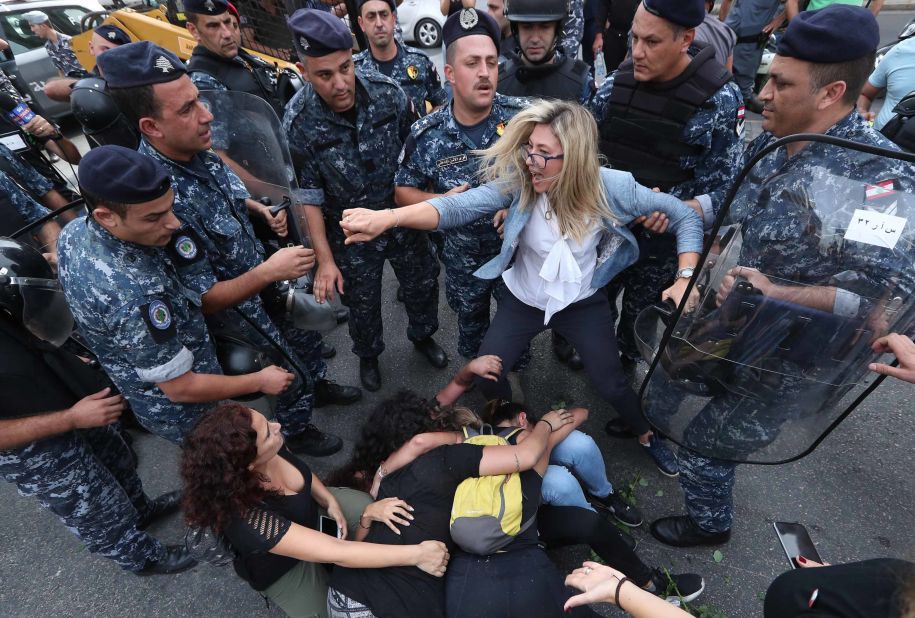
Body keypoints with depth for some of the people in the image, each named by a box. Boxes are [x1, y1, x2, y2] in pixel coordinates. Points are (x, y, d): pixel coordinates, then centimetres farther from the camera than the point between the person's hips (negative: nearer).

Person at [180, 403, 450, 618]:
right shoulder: (247, 519, -45)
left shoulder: (269, 451, -28)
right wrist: (415, 554, -38)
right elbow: (336, 553, -43)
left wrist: (330, 501, -15)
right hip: (283, 568, -5)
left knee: (370, 510, -2)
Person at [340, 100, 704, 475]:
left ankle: (647, 434, 43)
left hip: (582, 304, 0)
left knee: (610, 383, 7)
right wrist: (387, 218, -51)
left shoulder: (610, 187, -24)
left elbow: (684, 215, -11)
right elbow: (457, 207, -36)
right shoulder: (519, 181, -24)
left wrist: (686, 279, -21)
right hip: (524, 301, 1)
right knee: (484, 375, -2)